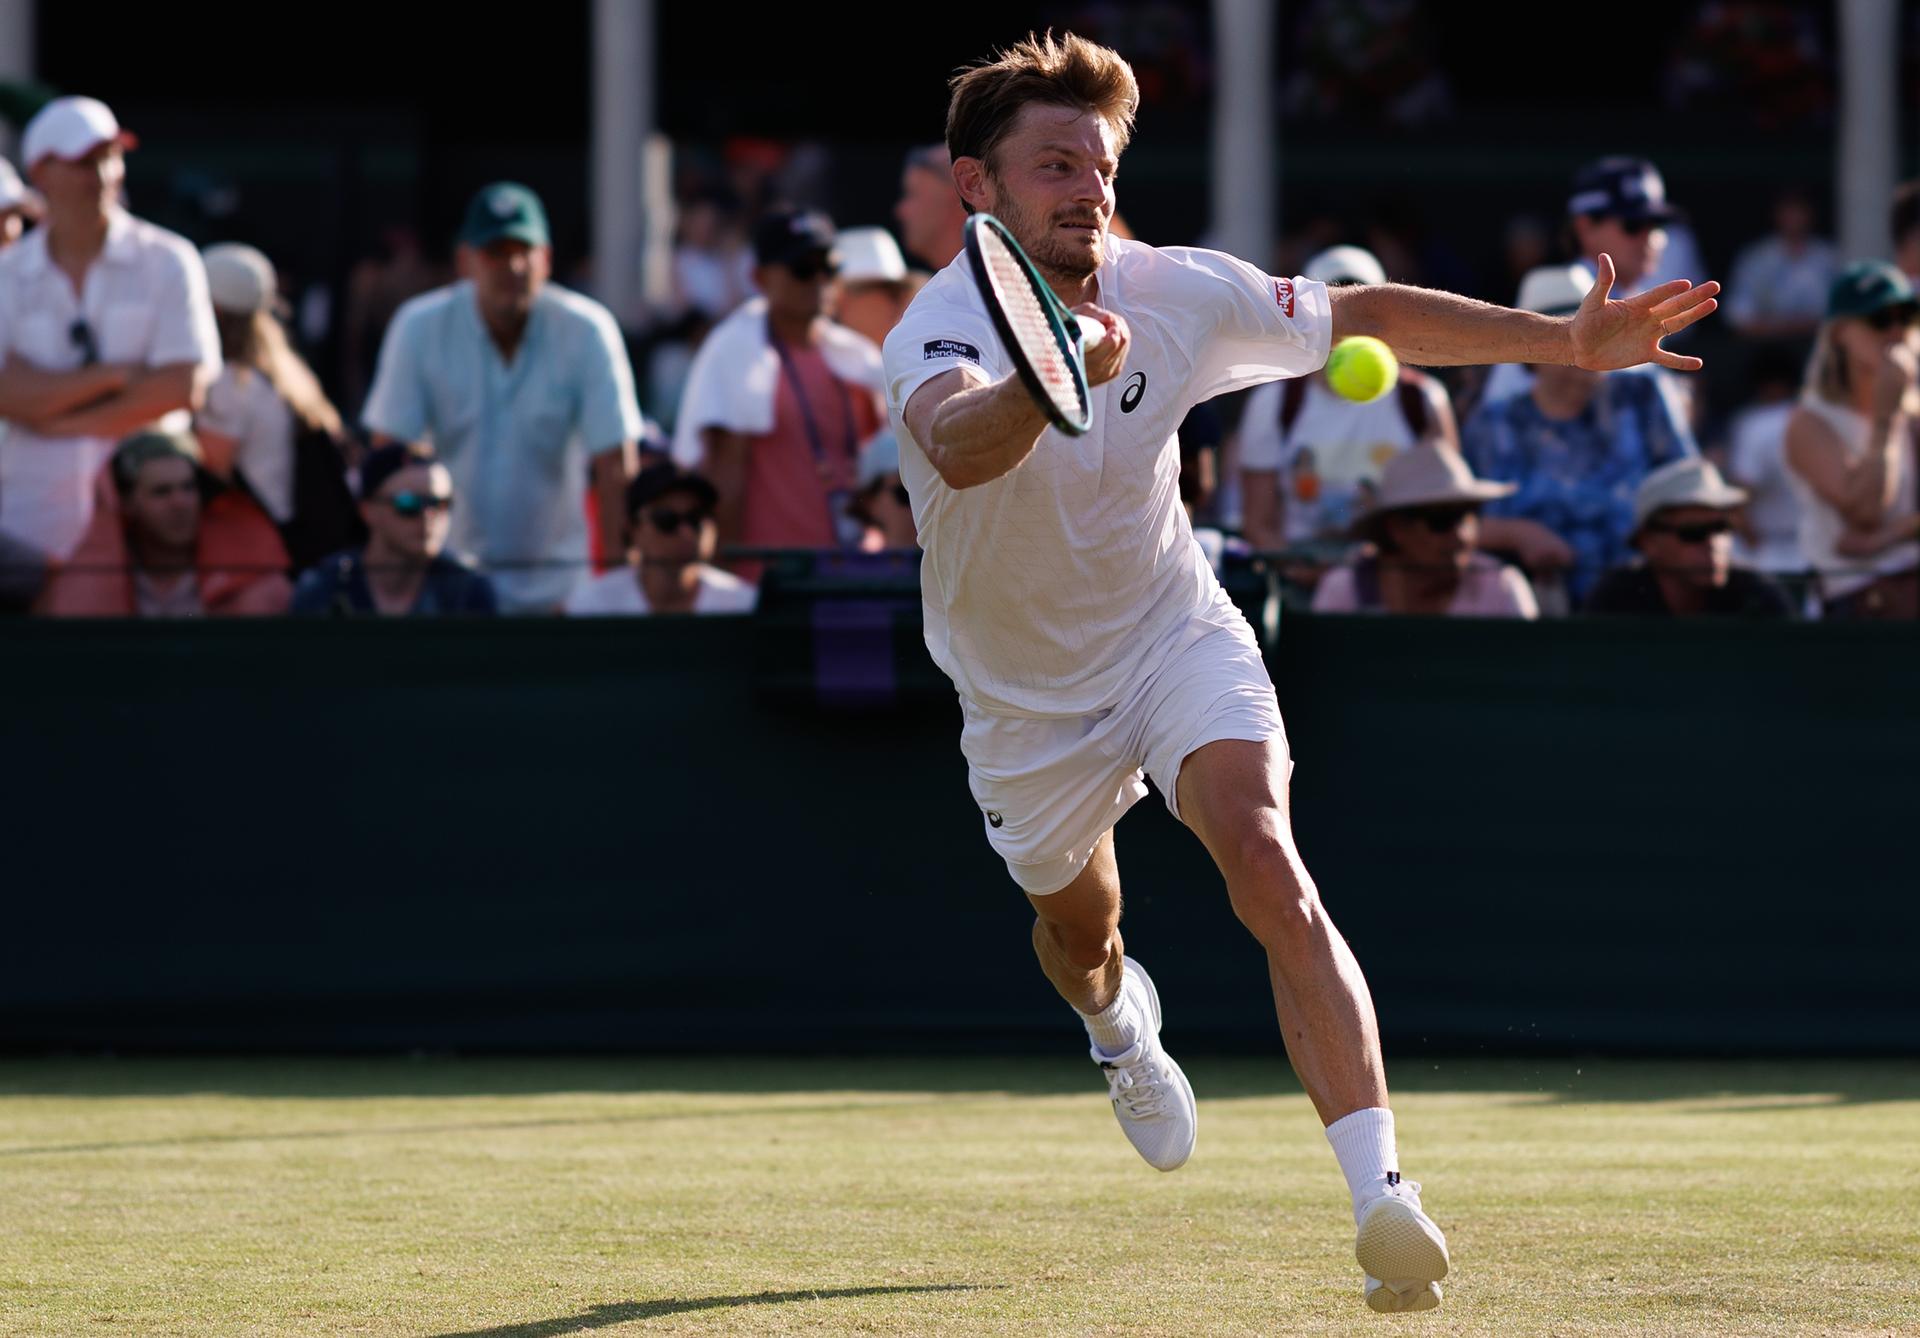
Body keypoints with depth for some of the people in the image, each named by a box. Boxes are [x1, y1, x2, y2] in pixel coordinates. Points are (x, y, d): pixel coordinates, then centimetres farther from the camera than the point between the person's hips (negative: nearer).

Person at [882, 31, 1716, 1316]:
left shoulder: (1174, 292, -16)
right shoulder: (944, 330, -29)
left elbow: (1367, 314, -1)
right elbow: (959, 449, -54)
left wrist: (1566, 340, -8)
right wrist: (1051, 383, -76)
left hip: (1175, 635, 0)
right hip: (1028, 698, 0)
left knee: (1269, 869, -25)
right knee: (1080, 932, 21)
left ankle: (1382, 1189, -36)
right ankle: (1122, 1024, 62)